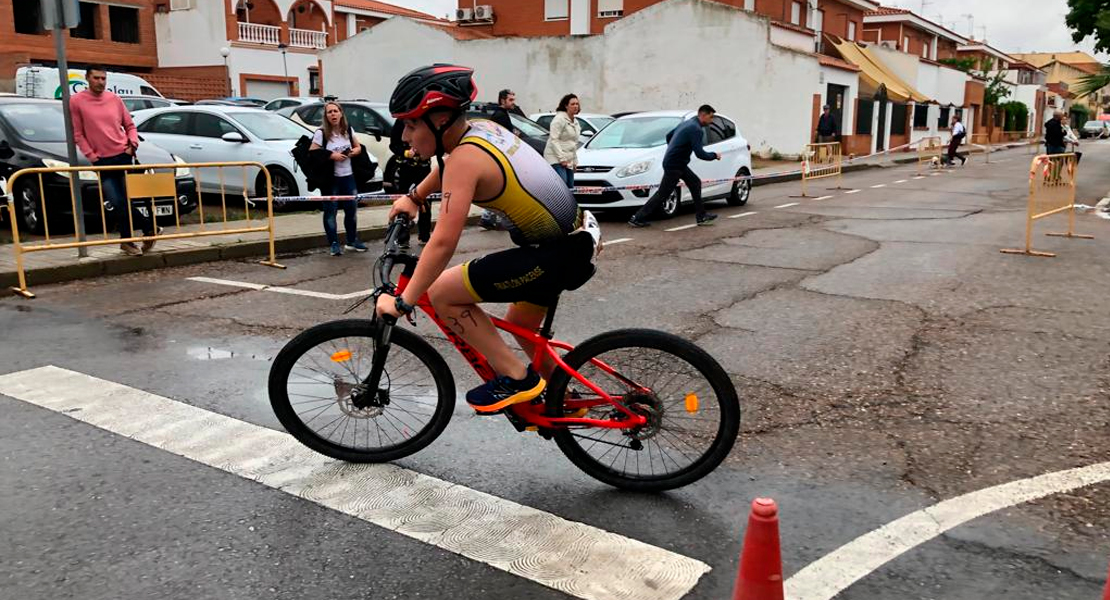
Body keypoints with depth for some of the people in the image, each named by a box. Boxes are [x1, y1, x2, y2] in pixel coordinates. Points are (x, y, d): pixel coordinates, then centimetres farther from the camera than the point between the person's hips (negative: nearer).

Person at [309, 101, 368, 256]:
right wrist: (331, 156, -19)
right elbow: (312, 153, -13)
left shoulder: (348, 130, 6)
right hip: (330, 178, -5)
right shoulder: (321, 133, -9)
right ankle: (334, 244, 7)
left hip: (348, 176, 5)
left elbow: (359, 147, 18)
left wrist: (353, 152, -4)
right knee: (330, 211, -1)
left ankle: (352, 240, 23)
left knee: (352, 209, 9)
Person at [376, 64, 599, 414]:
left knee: (442, 293, -6)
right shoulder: (482, 128, 6)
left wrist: (402, 302, -17)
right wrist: (414, 198, 37)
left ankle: (516, 379, 1)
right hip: (575, 238, 10)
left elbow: (443, 243, -24)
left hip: (559, 254, -10)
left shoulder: (466, 158, -19)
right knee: (521, 325, 29)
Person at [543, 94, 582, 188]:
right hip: (556, 158, -9)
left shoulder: (576, 122, 19)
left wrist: (575, 160, 19)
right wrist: (562, 158, -21)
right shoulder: (559, 119, -9)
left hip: (569, 160, 9)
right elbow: (554, 140, -16)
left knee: (570, 186, 4)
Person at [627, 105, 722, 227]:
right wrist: (714, 155, -7)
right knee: (662, 194, -6)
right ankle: (637, 218, -2)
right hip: (674, 166, -10)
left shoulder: (688, 123, 12)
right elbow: (699, 154, -23)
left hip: (679, 164, 10)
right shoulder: (696, 129, -18)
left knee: (695, 183, 14)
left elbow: (669, 135, 24)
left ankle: (702, 216, 18)